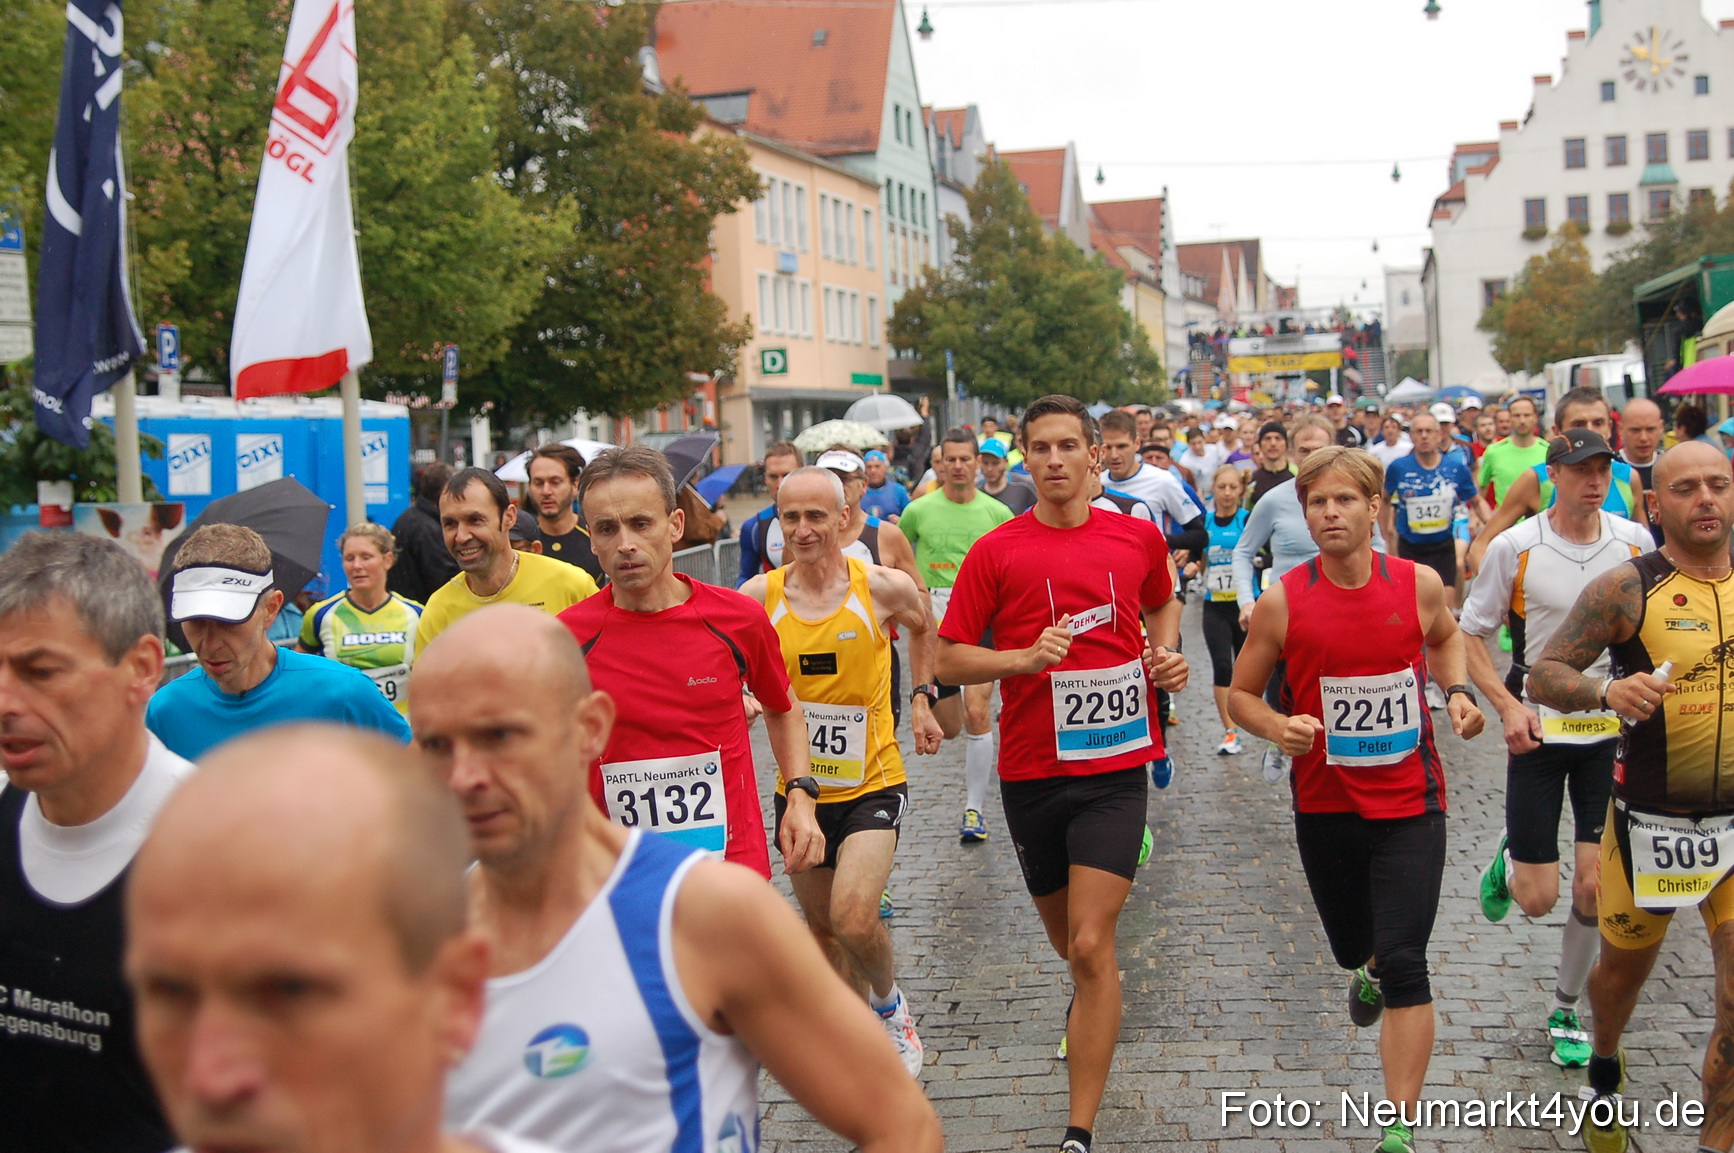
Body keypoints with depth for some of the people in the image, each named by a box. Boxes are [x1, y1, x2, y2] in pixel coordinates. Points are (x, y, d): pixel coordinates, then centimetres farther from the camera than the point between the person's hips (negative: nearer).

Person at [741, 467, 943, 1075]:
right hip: (798, 788, 3)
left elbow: (924, 627, 13)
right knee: (822, 926, 15)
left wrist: (922, 698, 6)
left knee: (853, 918, -19)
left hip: (872, 783, -3)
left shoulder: (884, 587, -11)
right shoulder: (757, 596, -7)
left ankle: (889, 1003, 13)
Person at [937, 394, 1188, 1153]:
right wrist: (1024, 658, -19)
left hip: (1114, 769, -1)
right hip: (1031, 770, 1)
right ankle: (1091, 1002, 56)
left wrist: (1166, 652, 4)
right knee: (1068, 940, 18)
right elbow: (949, 660, -4)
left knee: (1090, 947, -11)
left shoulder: (1140, 538, 1)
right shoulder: (996, 552, -6)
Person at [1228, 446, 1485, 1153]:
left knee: (1403, 963, -9)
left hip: (1410, 800, -1)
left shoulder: (1419, 584, -5)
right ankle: (1371, 967, 59)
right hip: (1325, 804, 1)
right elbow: (1241, 694, 1)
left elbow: (1445, 638, 19)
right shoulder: (1282, 602, -9)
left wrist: (1457, 692, -1)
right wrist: (1276, 727, -20)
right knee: (1352, 948, 19)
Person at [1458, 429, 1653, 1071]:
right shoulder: (1516, 548, -10)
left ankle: (1566, 1012, 21)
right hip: (1539, 729, -2)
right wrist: (1506, 704, -14)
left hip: (1613, 730, 2)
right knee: (1537, 898, -1)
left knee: (1595, 886, 0)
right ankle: (1509, 861, 37)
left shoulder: (1636, 542, -1)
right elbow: (1470, 633, -2)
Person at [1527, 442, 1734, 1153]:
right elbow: (1544, 677, -12)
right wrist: (1607, 691, -30)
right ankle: (1605, 1072, 48)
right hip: (1651, 823, -2)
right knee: (1624, 967, 18)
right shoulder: (1628, 588, -10)